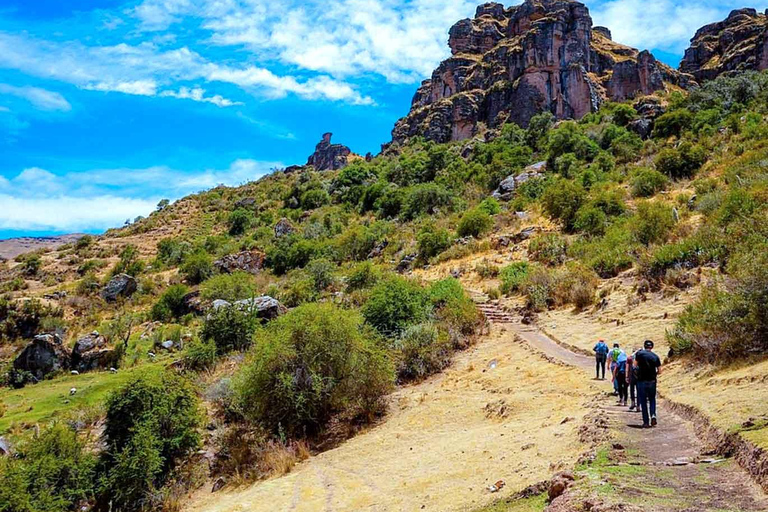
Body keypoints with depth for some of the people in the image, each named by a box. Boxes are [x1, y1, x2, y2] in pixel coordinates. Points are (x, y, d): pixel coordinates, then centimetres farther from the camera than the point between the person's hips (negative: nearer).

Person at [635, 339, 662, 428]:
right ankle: (653, 415, -2)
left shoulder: (639, 354, -5)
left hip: (642, 381, -2)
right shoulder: (655, 357, 2)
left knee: (643, 402, 5)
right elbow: (659, 371, 1)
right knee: (652, 400, 19)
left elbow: (635, 365, -1)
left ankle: (646, 422, 5)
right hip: (652, 381, 2)